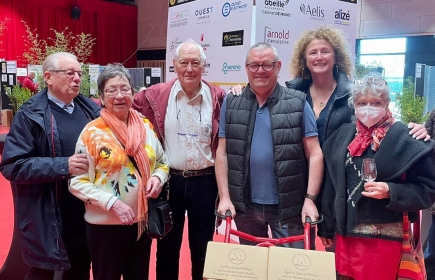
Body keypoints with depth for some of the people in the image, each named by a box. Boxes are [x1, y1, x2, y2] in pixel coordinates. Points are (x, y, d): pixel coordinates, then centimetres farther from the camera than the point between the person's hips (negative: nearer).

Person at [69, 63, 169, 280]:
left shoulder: (146, 127, 1)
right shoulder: (92, 132, -11)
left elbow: (161, 163, 13)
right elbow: (77, 182, -11)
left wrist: (157, 178, -8)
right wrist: (111, 202, -21)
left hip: (142, 221, 4)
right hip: (105, 223, -4)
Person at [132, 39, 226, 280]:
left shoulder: (218, 97, -3)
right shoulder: (155, 95, -4)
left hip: (205, 182, 0)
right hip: (168, 181, 0)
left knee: (202, 248, 14)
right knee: (167, 247, 16)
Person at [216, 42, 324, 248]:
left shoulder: (298, 103, -3)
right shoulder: (231, 103, 3)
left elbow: (314, 154, -4)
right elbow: (222, 153, 2)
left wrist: (310, 199, -10)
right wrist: (225, 197, -4)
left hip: (288, 206, -2)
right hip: (245, 204, 3)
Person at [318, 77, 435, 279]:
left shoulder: (404, 138, -7)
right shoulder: (344, 134, 7)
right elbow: (331, 185, 9)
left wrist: (391, 192, -23)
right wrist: (326, 227, 11)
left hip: (383, 236, -4)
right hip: (345, 232, 5)